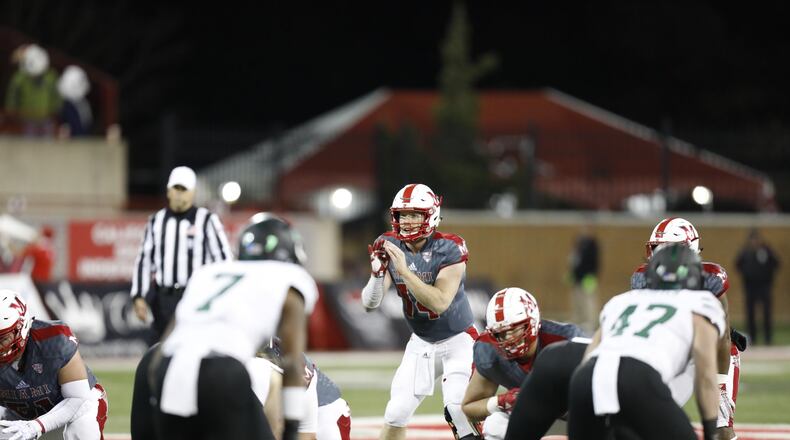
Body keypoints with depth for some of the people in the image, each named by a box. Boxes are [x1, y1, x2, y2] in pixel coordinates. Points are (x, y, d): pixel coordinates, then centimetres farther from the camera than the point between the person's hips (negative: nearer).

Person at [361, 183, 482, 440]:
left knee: (457, 407, -21)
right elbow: (369, 303, -14)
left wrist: (404, 271, -39)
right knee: (396, 413, -1)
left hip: (458, 340, -4)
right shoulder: (390, 246, -10)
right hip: (421, 342, 4)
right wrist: (378, 272, -33)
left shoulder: (449, 249, -22)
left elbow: (440, 303, -33)